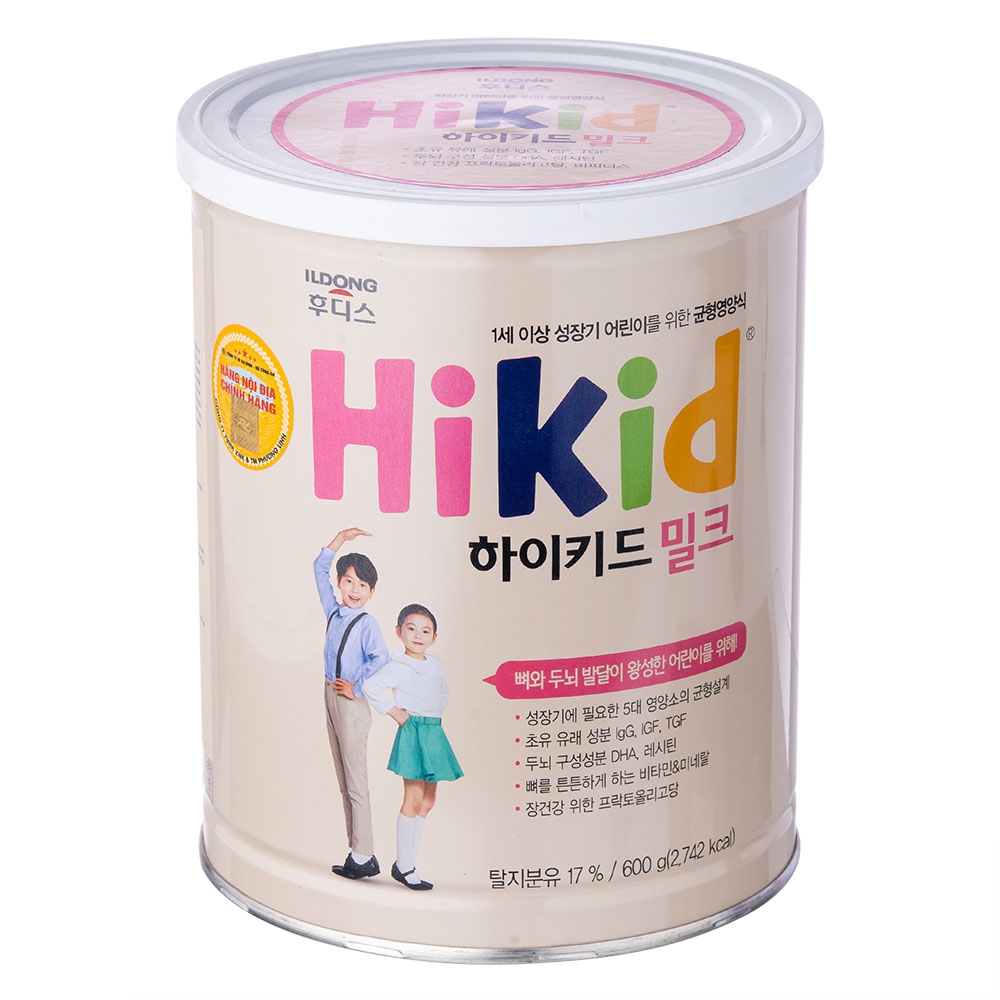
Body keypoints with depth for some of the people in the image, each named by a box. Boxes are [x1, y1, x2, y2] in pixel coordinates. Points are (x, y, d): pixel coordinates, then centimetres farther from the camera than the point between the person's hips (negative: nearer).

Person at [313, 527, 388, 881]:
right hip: (331, 694, 8)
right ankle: (357, 850, 15)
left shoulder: (367, 623, -12)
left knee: (356, 781, -5)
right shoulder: (334, 612, 9)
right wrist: (340, 539, 11)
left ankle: (363, 857, -1)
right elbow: (320, 570, 18)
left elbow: (380, 659, -26)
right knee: (343, 781, 10)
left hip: (351, 701, -8)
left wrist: (356, 688, -18)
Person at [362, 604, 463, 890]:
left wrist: (436, 710, 10)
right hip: (412, 733, -8)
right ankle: (404, 866, -1)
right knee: (414, 799, -8)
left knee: (427, 801, 10)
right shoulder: (399, 667, -11)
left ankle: (406, 863, 17)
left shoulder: (436, 664, 11)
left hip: (434, 732, 8)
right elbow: (370, 686, -21)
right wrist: (393, 711, -16)